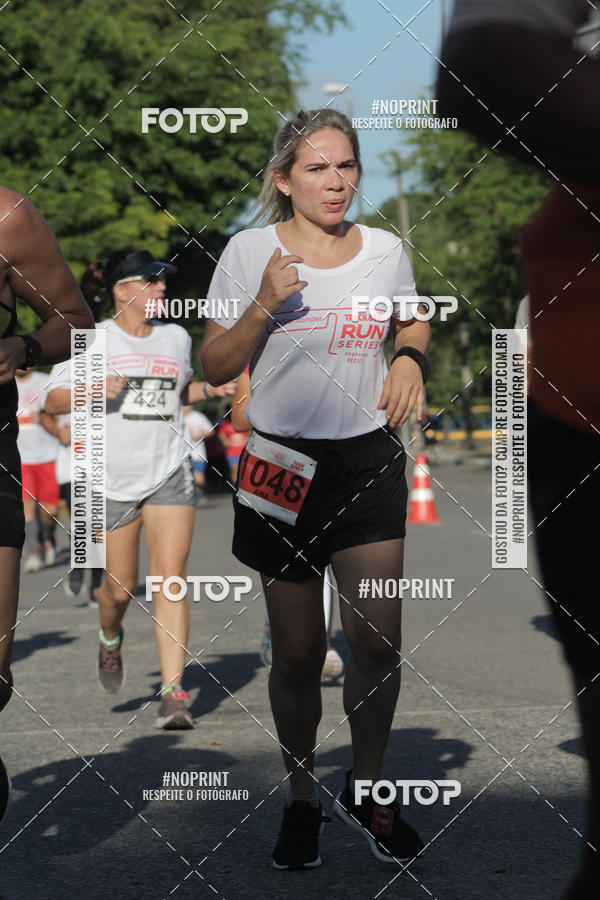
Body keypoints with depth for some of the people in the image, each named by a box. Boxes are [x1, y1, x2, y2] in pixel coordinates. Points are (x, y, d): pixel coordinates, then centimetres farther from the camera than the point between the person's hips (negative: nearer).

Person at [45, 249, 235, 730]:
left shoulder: (177, 337, 10)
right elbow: (53, 402, 0)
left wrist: (212, 389, 8)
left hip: (170, 473, 2)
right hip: (112, 478, -2)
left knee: (170, 577, -12)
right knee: (120, 586, 6)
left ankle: (173, 692, -13)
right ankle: (110, 638, 43)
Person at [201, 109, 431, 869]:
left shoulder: (384, 250, 3)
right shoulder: (249, 251, -4)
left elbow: (413, 324, 23)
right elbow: (215, 367, -2)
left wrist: (412, 359, 0)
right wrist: (264, 307, -18)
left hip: (368, 457, 2)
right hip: (283, 463, -2)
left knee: (378, 640, -5)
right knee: (298, 652, 4)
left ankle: (366, 792, 17)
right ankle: (301, 801, 23)